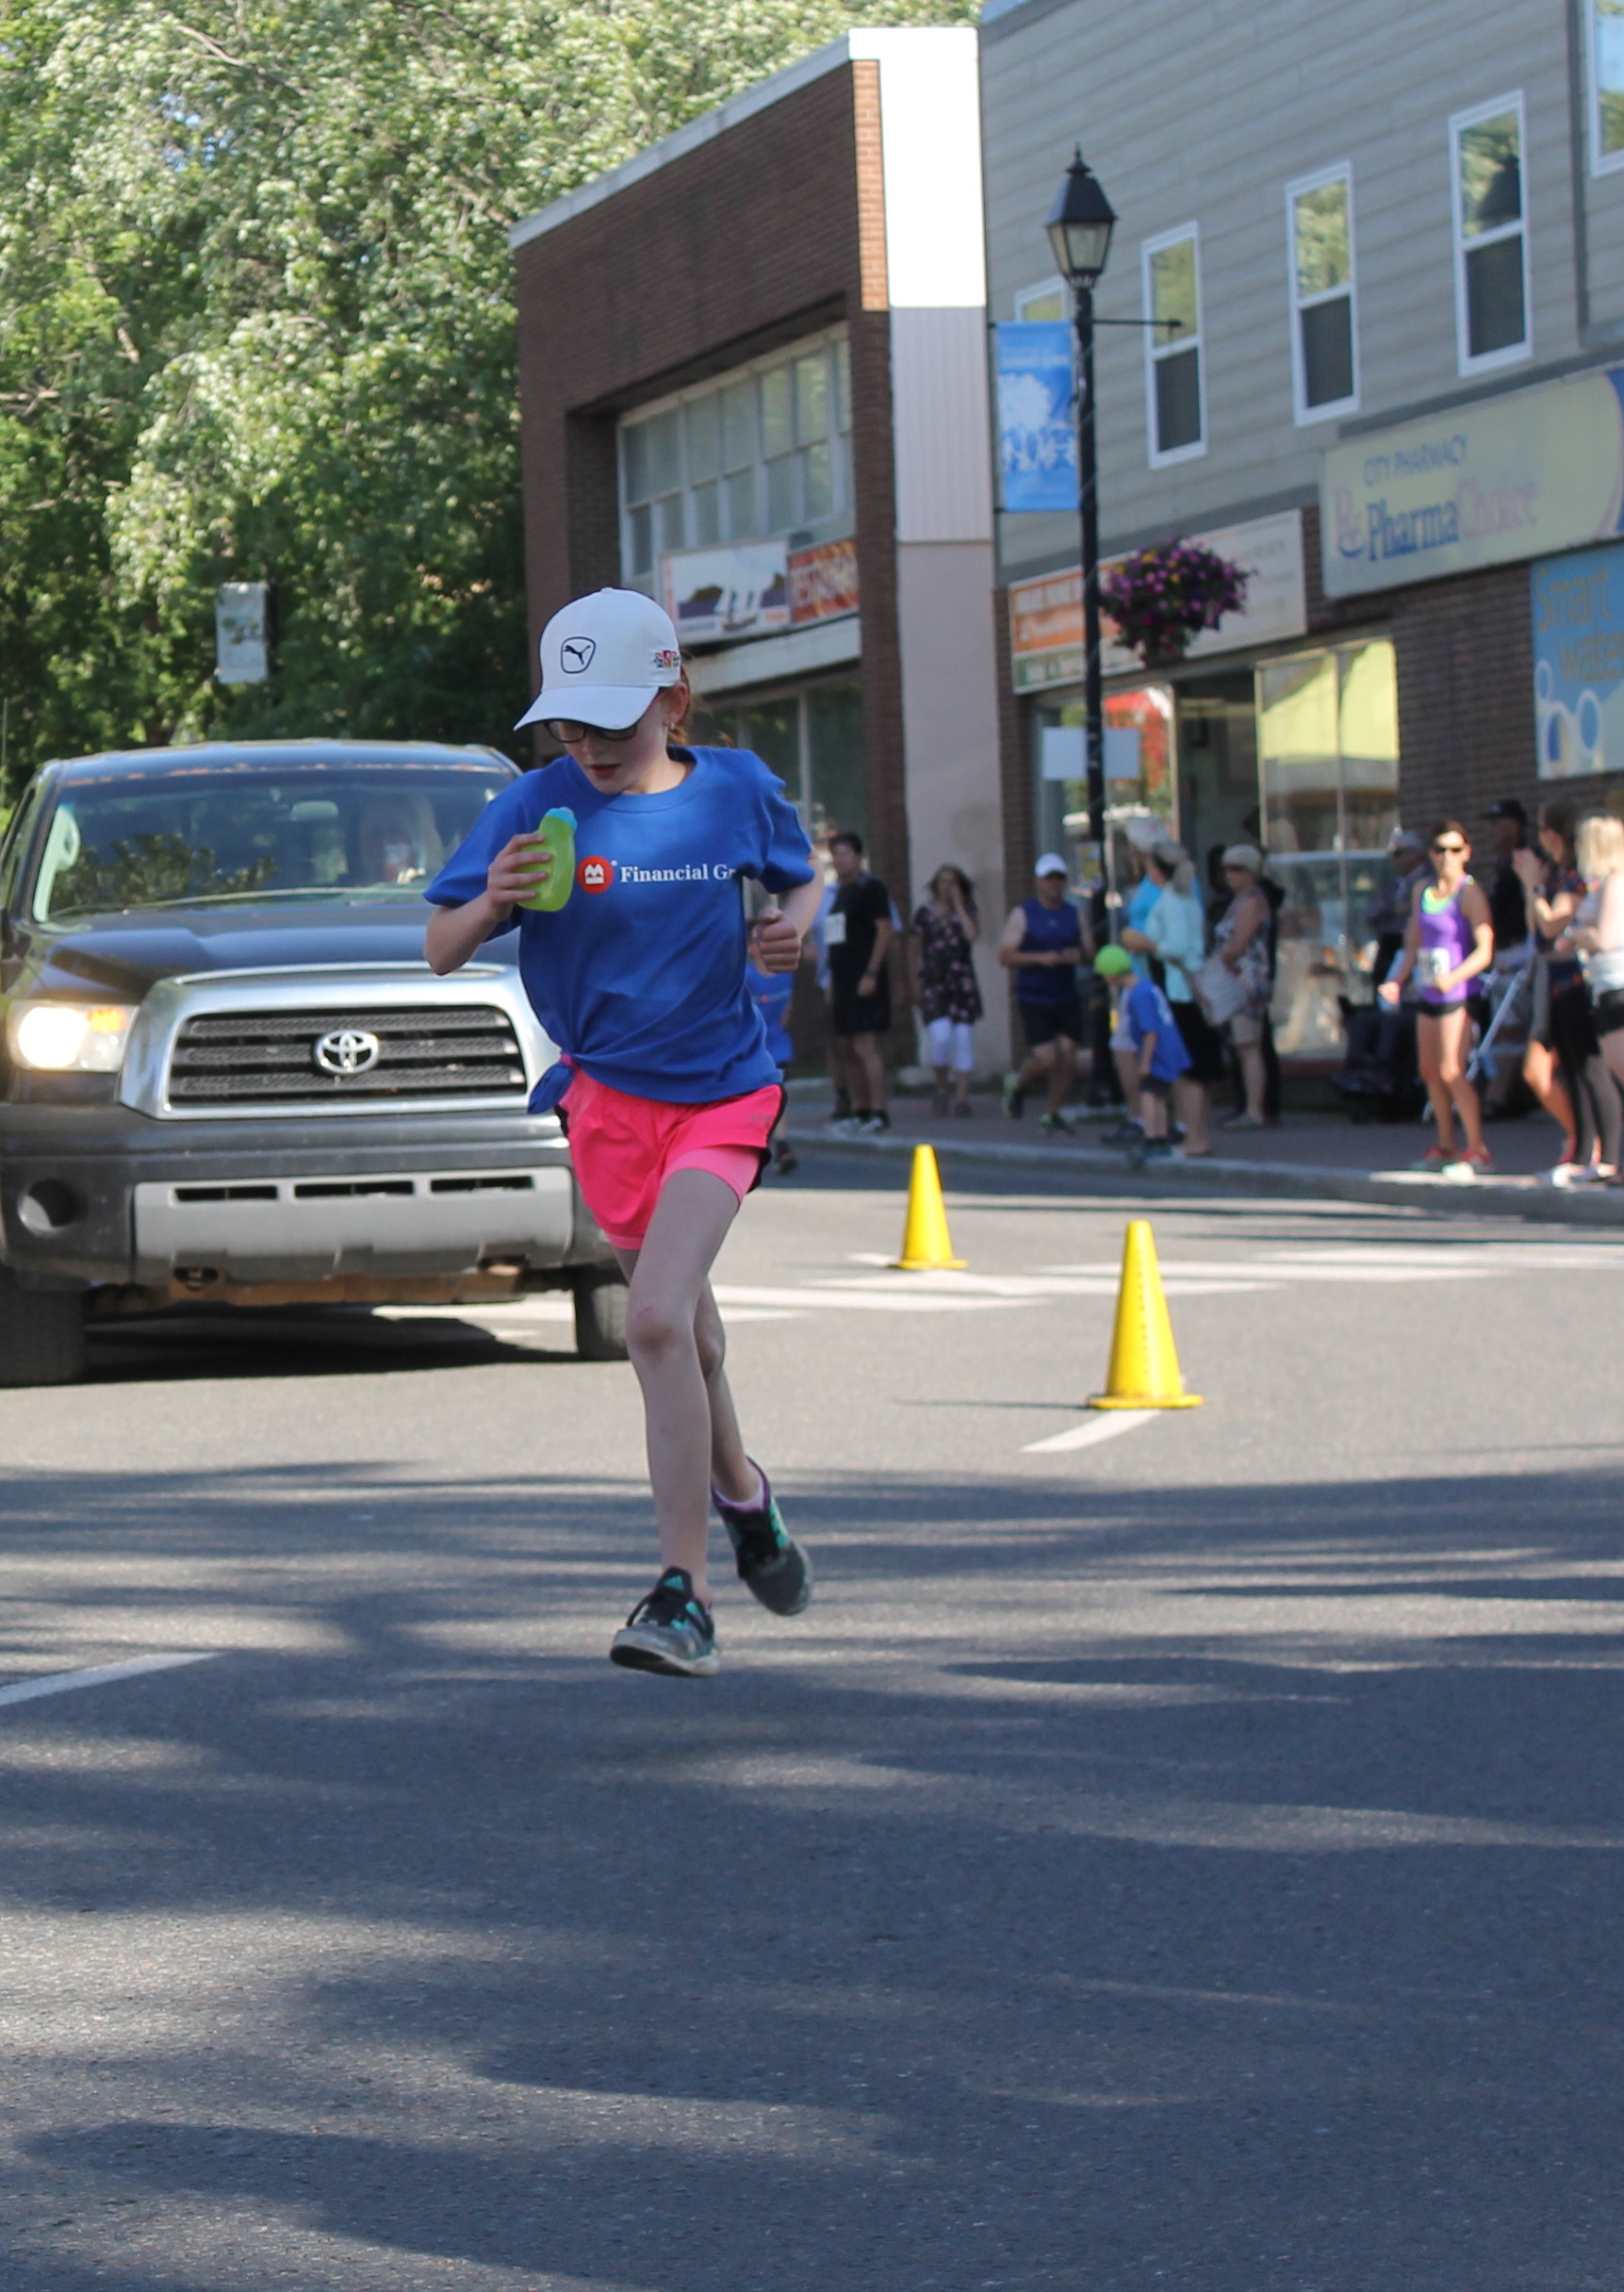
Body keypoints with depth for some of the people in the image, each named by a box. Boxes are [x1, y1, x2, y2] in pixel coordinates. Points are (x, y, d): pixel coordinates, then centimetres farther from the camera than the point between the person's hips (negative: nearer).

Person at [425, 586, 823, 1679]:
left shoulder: (739, 790, -4)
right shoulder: (536, 809, -9)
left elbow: (803, 877, 15)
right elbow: (442, 953, -9)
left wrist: (794, 923, -7)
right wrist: (492, 903, -30)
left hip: (723, 1093, -2)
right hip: (607, 1095, 2)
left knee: (658, 1319, -19)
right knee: (685, 1330, 13)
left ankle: (684, 1598, -15)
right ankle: (739, 1489, 44)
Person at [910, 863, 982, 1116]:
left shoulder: (966, 911, 7)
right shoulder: (924, 913, 6)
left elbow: (971, 934, -13)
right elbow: (915, 950, 11)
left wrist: (958, 905, -7)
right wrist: (916, 984, 7)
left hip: (962, 983, 1)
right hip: (933, 983, -1)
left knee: (963, 1038, -3)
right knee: (940, 1037, -15)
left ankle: (961, 1096, 1)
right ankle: (942, 1089, 6)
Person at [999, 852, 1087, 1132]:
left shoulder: (1074, 915, 11)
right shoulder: (1023, 915, 0)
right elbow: (1005, 955, -8)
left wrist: (1078, 955, -11)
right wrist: (1040, 958, -21)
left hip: (1067, 1000, 4)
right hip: (1034, 1000, -4)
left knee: (1068, 1059, -4)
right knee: (1045, 1059, -13)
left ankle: (1052, 1114, 13)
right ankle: (1017, 1085, 19)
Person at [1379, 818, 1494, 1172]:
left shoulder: (1470, 893, -11)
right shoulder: (1422, 891, 12)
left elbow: (1485, 950, -17)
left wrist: (1454, 977, -32)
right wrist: (1396, 981, 6)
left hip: (1458, 994, -8)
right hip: (1428, 994, 8)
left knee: (1451, 1071, -14)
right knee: (1430, 1072, 12)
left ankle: (1478, 1150, -10)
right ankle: (1446, 1146, 24)